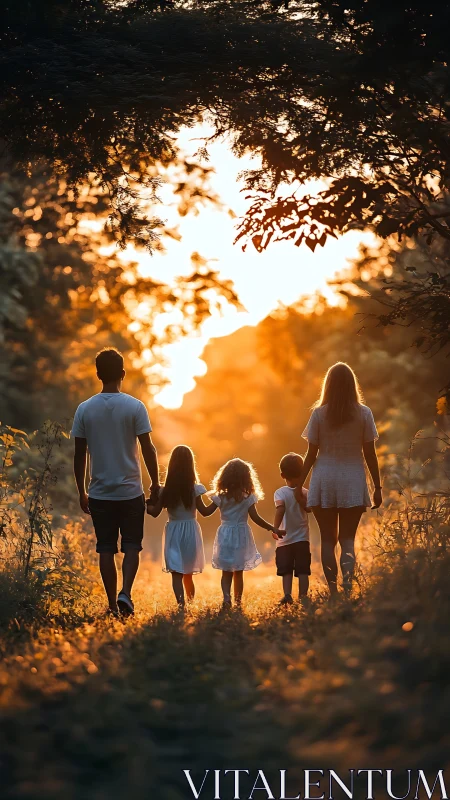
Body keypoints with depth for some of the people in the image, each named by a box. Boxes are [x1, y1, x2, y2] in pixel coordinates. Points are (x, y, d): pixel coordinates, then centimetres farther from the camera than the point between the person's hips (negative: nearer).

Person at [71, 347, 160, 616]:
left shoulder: (85, 409, -1)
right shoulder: (135, 407, -7)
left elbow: (79, 455, 2)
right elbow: (148, 448, -6)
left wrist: (82, 492, 11)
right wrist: (156, 484, 5)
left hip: (99, 493, 1)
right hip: (131, 492, -1)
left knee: (106, 549, 8)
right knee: (132, 546, 8)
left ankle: (113, 604, 9)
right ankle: (125, 593, -11)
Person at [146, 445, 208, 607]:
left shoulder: (165, 490, -4)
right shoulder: (195, 489, -7)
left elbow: (155, 512, -1)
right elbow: (204, 511, -2)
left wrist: (147, 505, 16)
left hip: (173, 533, -1)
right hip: (190, 531, 1)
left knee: (176, 573, -3)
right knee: (188, 573, 16)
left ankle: (181, 604, -19)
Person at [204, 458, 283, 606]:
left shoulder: (220, 497, -3)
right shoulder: (248, 498, -7)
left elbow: (206, 512, 2)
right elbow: (255, 518, -10)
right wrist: (273, 529, -5)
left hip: (225, 535, 1)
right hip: (241, 535, -1)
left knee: (226, 571, 5)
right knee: (238, 572, 9)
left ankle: (226, 598, -14)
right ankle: (238, 601, 11)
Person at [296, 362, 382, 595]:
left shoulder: (319, 414, -3)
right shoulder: (364, 413, -2)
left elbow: (311, 453, -1)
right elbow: (370, 454, -1)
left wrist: (299, 485, 8)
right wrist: (377, 487, 7)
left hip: (324, 481, 0)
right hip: (353, 482, 0)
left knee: (328, 539, 9)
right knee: (347, 539, 5)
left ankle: (333, 592, 3)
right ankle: (347, 588, -15)